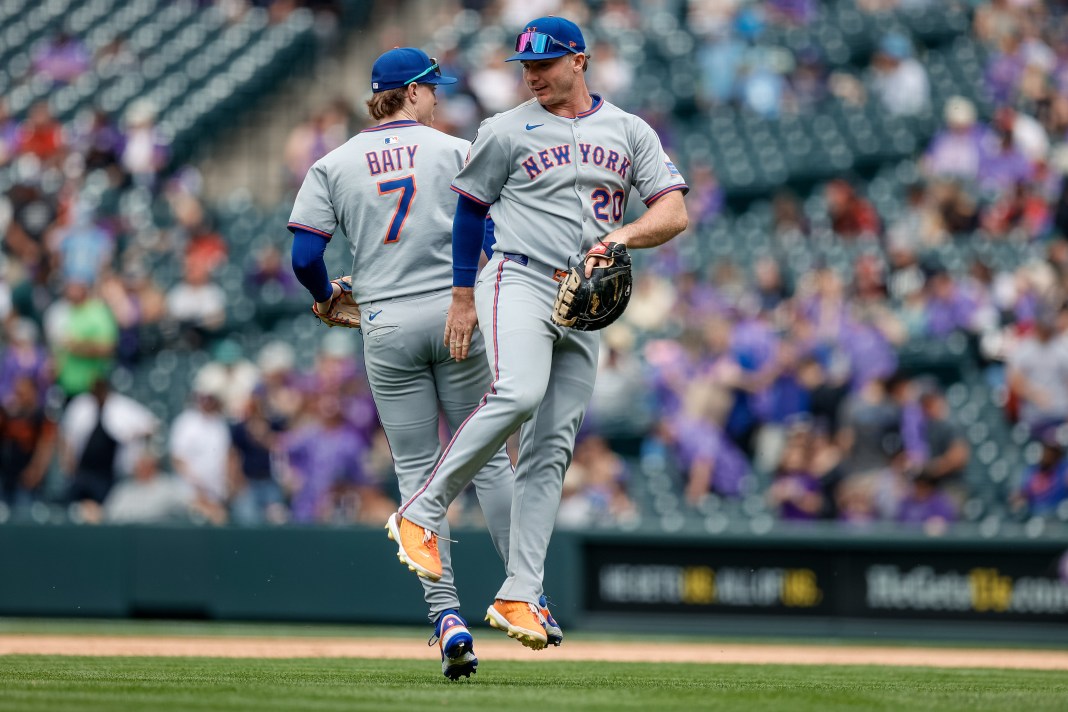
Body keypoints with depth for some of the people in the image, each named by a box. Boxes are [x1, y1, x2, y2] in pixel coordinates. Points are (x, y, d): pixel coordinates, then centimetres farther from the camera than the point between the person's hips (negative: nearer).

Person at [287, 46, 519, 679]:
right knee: (488, 457, 8)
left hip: (388, 329, 1)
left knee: (418, 471, 3)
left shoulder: (333, 165, 6)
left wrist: (327, 296, 18)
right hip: (456, 313, -1)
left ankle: (447, 614, -8)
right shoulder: (455, 151, 2)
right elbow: (493, 234, -6)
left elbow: (304, 256, -1)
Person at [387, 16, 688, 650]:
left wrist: (621, 237, -15)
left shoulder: (630, 133, 11)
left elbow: (675, 214, 3)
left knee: (552, 447, -1)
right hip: (520, 282, -4)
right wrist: (464, 298, 6)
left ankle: (519, 596, -2)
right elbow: (470, 210, 11)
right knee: (518, 392, -31)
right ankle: (422, 514, -22)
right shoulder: (506, 131, 5)